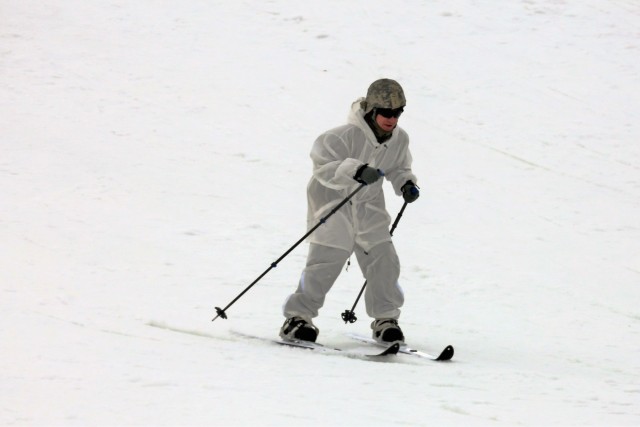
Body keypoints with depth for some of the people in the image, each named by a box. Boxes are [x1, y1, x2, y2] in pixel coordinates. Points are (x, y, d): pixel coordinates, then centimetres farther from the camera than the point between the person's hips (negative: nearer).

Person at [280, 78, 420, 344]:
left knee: (383, 260, -3)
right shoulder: (347, 136, -25)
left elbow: (398, 168, 15)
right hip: (333, 201, -6)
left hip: (369, 206, 6)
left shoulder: (400, 140, -4)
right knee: (326, 261, -12)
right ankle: (297, 317, -2)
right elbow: (323, 166, -28)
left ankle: (385, 319, 11)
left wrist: (406, 184, -5)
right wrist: (355, 171, -40)